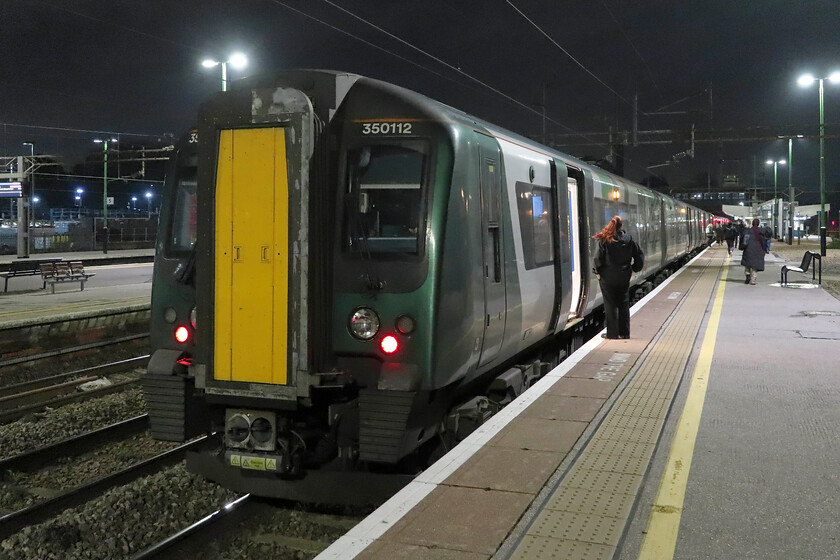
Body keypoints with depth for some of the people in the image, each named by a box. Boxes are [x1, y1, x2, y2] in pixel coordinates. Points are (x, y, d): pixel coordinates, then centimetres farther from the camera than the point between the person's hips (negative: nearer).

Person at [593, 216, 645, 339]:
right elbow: (639, 255, 3)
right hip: (624, 277, 3)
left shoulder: (605, 240, -10)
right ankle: (624, 333, 15)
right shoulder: (628, 239, 0)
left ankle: (612, 333, 6)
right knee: (623, 304, 12)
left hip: (608, 277, -3)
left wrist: (598, 272, -1)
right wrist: (633, 269, 12)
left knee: (610, 305, 5)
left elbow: (598, 257, -13)